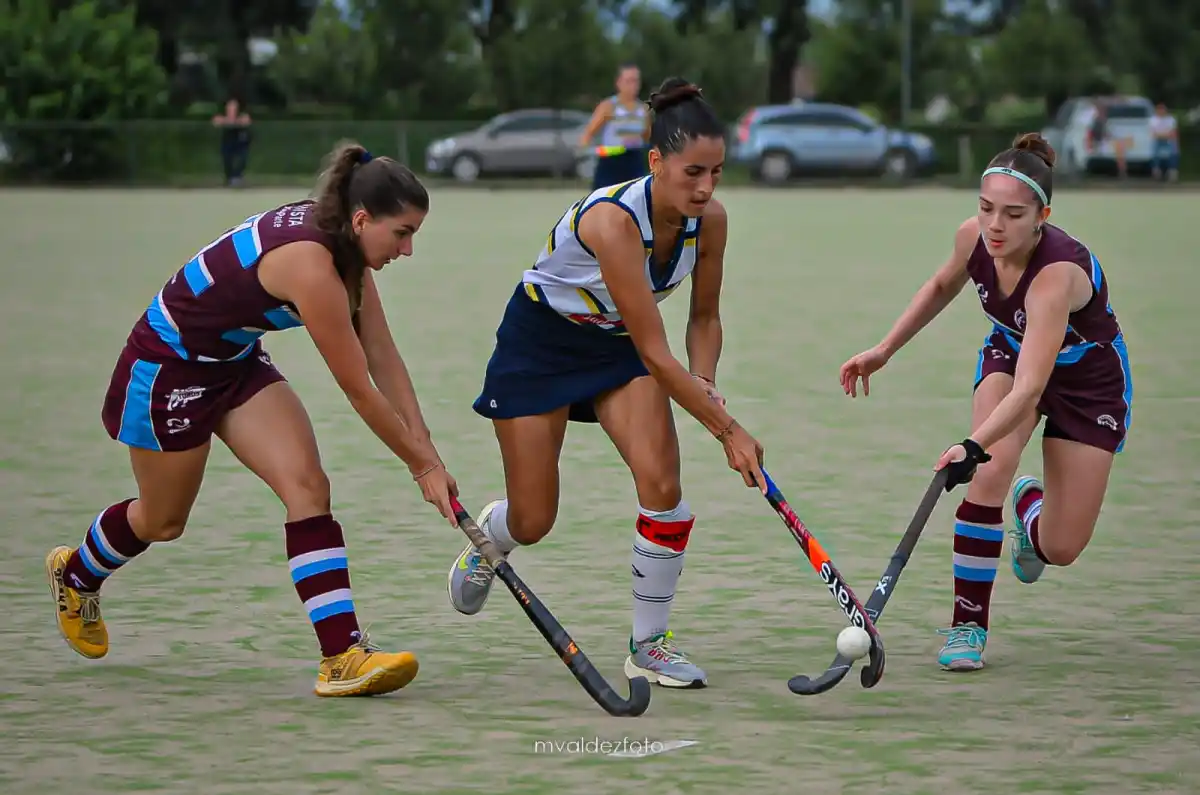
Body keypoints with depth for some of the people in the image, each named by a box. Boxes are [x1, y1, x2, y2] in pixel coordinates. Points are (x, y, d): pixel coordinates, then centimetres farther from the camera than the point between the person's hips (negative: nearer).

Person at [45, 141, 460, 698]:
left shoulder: (343, 244, -9)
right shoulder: (311, 264, -35)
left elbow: (383, 357, -4)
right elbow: (360, 392, -29)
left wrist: (425, 449, -7)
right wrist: (422, 466, -20)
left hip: (236, 361, 8)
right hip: (166, 367, -8)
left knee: (307, 485, -11)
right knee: (163, 520, 13)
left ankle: (343, 656, -16)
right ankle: (75, 573, 47)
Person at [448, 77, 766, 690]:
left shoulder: (708, 220, -17)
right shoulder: (612, 220, -37)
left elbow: (704, 318, 1)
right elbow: (655, 353, -36)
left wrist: (703, 382, -18)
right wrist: (729, 431, -35)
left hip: (617, 345, 5)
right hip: (539, 342, -5)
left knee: (662, 483, -18)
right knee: (532, 522, 1)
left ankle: (649, 644, -3)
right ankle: (487, 534, 40)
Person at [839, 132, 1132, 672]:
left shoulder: (1058, 273, -41)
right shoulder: (973, 238, -24)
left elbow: (1030, 389, -50)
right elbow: (943, 286, 3)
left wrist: (973, 445, -63)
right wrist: (885, 350, -1)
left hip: (1088, 379, -4)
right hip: (1009, 351, 4)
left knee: (1061, 549, -4)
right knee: (993, 469, -27)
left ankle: (1028, 505, 33)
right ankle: (967, 624, -16)